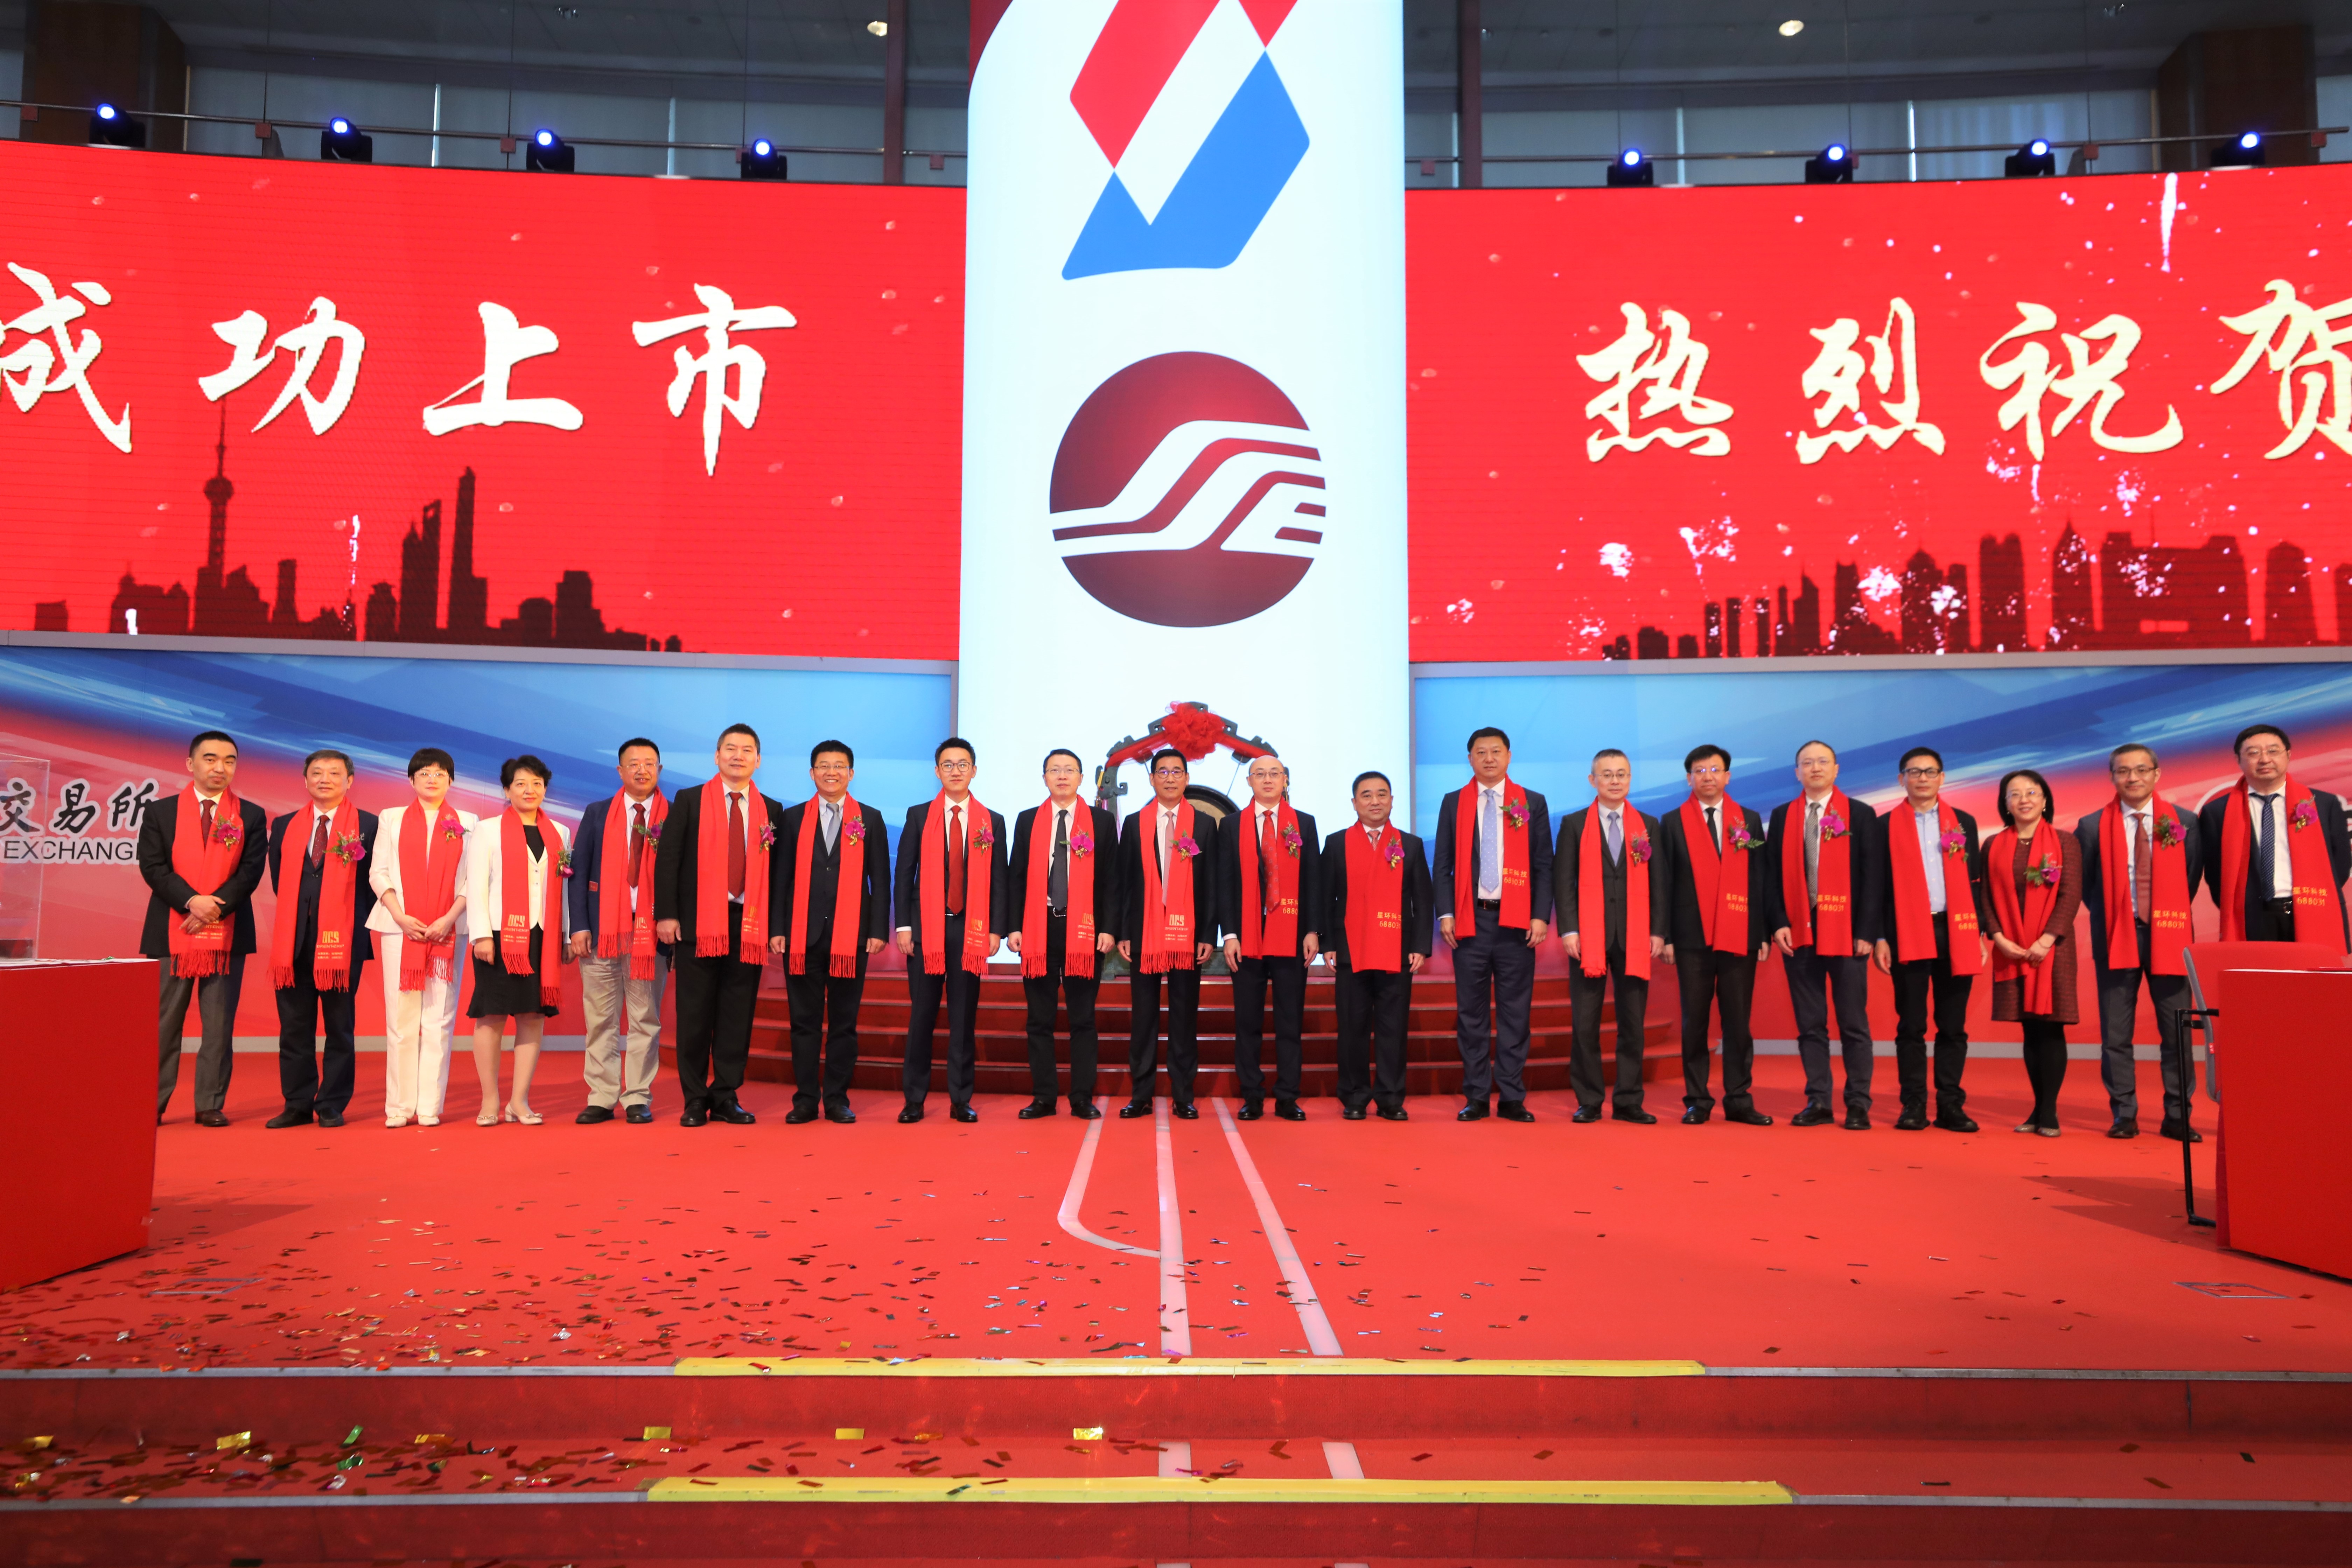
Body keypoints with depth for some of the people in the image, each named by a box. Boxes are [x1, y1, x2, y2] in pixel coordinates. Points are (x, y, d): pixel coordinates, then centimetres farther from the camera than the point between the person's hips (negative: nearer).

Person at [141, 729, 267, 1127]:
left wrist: (215, 907, -15)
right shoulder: (160, 813, 7)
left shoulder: (252, 817, 7)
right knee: (162, 1023, 3)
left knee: (219, 1026, 2)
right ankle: (152, 1105, 10)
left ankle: (210, 1105, 8)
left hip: (228, 932, 0)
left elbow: (251, 871, -2)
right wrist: (192, 901, -17)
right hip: (170, 932, 0)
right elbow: (153, 867, -2)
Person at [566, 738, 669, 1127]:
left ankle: (638, 1100, 9)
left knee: (645, 1020, 2)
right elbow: (579, 872, 8)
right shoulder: (597, 814, 11)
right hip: (602, 930, 2)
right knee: (600, 1020, 5)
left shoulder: (675, 817, 4)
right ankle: (601, 1099, 13)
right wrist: (579, 926, -2)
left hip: (651, 930, -2)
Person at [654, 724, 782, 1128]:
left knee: (738, 1015, 4)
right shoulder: (689, 802, 5)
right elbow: (667, 860, 0)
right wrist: (666, 914, -8)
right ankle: (695, 1101, 11)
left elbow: (777, 870, 9)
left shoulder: (771, 811, 10)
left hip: (749, 924, 2)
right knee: (695, 1014, 2)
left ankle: (726, 1097, 13)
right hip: (698, 921, -2)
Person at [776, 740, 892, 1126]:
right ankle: (806, 1099, 10)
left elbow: (880, 879, 5)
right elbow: (782, 877, 7)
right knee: (805, 1020, 4)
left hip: (851, 933, 0)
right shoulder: (794, 818, 9)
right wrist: (778, 928, -1)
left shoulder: (870, 819, 8)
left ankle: (837, 1099, 11)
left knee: (844, 1021, 4)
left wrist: (879, 930, -3)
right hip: (803, 933, 1)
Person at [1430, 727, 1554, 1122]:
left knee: (1515, 1012, 3)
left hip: (1516, 922, 0)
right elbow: (1442, 866, 7)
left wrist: (1541, 916, -5)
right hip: (1470, 920, 1)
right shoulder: (1453, 803, 9)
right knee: (1471, 1013, 4)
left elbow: (1543, 866, 5)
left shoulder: (1533, 803, 8)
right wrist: (1446, 914, -4)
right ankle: (1476, 1097, 11)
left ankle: (1512, 1098, 9)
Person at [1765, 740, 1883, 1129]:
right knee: (1810, 1023, 6)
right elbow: (1772, 875, 8)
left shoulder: (1860, 815, 3)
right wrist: (1778, 923, -4)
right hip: (1798, 933, 2)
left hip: (1846, 933, -2)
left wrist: (1866, 932, -8)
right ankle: (1818, 1103, 12)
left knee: (1853, 1023, 2)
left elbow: (1871, 876, -1)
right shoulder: (1782, 816, 10)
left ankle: (1858, 1104, 9)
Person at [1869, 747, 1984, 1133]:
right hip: (1908, 935, -2)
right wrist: (1879, 937, -5)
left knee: (1953, 1026, 4)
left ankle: (1950, 1106, 11)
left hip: (1955, 933, 2)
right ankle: (1914, 1107, 6)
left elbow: (1974, 882, 9)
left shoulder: (1963, 823, 11)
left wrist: (1979, 935, 3)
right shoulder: (1886, 826, 5)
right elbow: (1878, 886, 2)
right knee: (1911, 1026, 1)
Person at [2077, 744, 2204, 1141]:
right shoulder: (2092, 826, 1)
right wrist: (2106, 915, 6)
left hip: (2167, 935, 1)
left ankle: (2177, 1116, 10)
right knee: (2116, 1031, 2)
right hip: (2116, 935, 0)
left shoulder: (2185, 823, 3)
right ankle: (2124, 1114, 11)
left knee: (2177, 1029, 2)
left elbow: (2192, 876, 12)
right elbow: (2082, 881, 10)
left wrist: (2173, 918, 10)